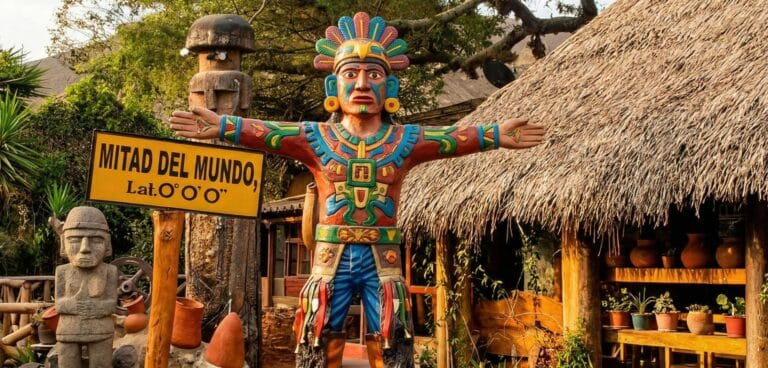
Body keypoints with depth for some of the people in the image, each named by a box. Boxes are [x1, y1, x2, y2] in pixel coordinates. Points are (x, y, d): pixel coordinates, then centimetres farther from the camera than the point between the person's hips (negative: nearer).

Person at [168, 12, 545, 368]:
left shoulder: (405, 140, 2)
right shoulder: (316, 137, 1)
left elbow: (455, 137, -10)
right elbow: (266, 131, -11)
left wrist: (495, 135, -24)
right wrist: (221, 126, -26)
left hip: (383, 261, 0)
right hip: (331, 259, 0)